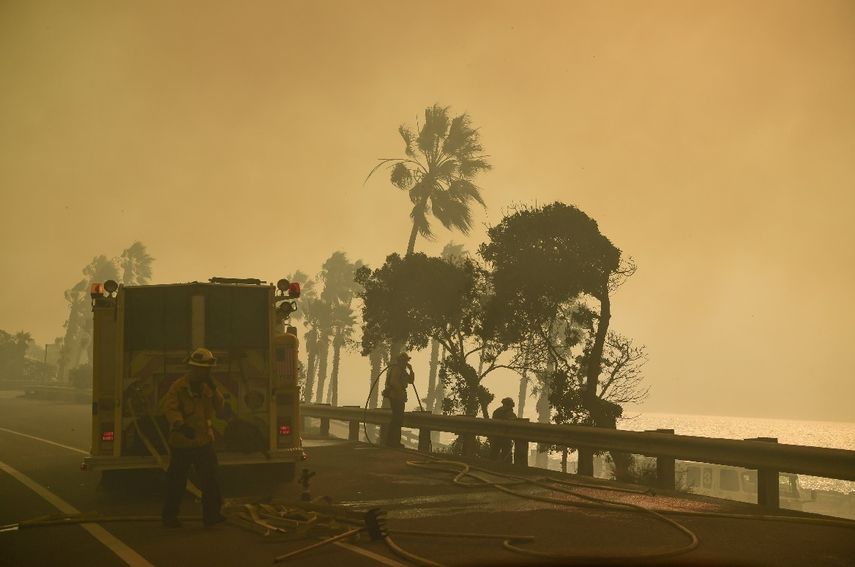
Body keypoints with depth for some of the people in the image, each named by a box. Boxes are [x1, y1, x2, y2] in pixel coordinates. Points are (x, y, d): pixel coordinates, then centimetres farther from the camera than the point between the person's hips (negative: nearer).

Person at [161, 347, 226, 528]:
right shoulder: (179, 386, -10)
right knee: (176, 482, 5)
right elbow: (169, 408, -20)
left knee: (210, 479, 5)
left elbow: (219, 407, 7)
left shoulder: (206, 387, 10)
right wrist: (181, 425, -36)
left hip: (204, 441, 6)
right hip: (182, 442, -6)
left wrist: (213, 390, -9)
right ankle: (169, 516, 15)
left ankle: (212, 514, 12)